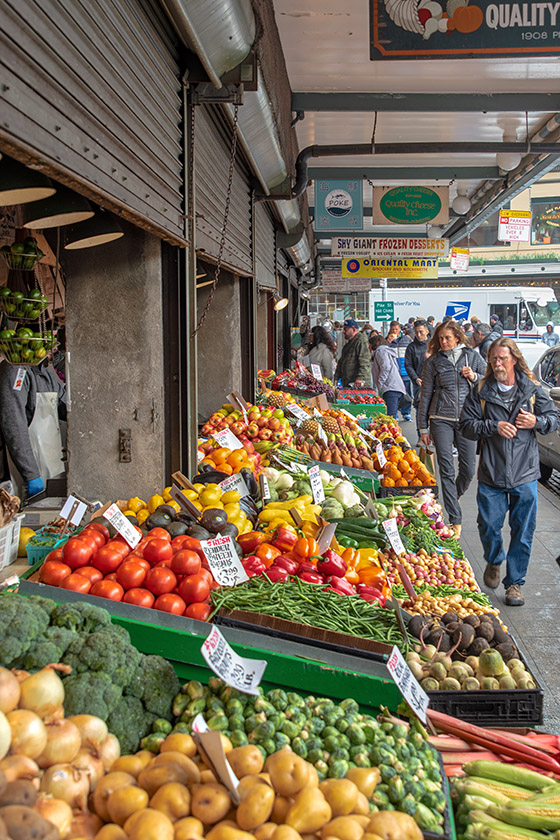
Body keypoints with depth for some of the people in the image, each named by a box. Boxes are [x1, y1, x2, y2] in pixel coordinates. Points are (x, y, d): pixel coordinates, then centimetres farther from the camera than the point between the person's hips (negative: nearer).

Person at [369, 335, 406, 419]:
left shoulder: (380, 350, 3)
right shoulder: (388, 351, 32)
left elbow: (385, 367, -12)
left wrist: (379, 385, -10)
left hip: (390, 388, -10)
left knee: (390, 418, -20)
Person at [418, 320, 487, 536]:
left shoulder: (472, 357, 6)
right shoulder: (433, 362, 4)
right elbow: (425, 395, 7)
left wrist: (474, 377, -8)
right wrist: (423, 427, 6)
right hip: (441, 420, -1)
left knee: (469, 470, 3)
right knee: (447, 470, -5)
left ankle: (453, 497, 35)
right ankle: (455, 520, 1)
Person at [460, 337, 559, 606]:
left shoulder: (532, 390, 3)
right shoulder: (480, 392, 1)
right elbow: (466, 425, -1)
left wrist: (536, 422, -11)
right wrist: (493, 427, -16)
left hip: (524, 474, 0)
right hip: (491, 473, 0)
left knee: (523, 531, 3)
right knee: (489, 526, 6)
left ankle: (514, 582, 17)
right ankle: (494, 562, 38)